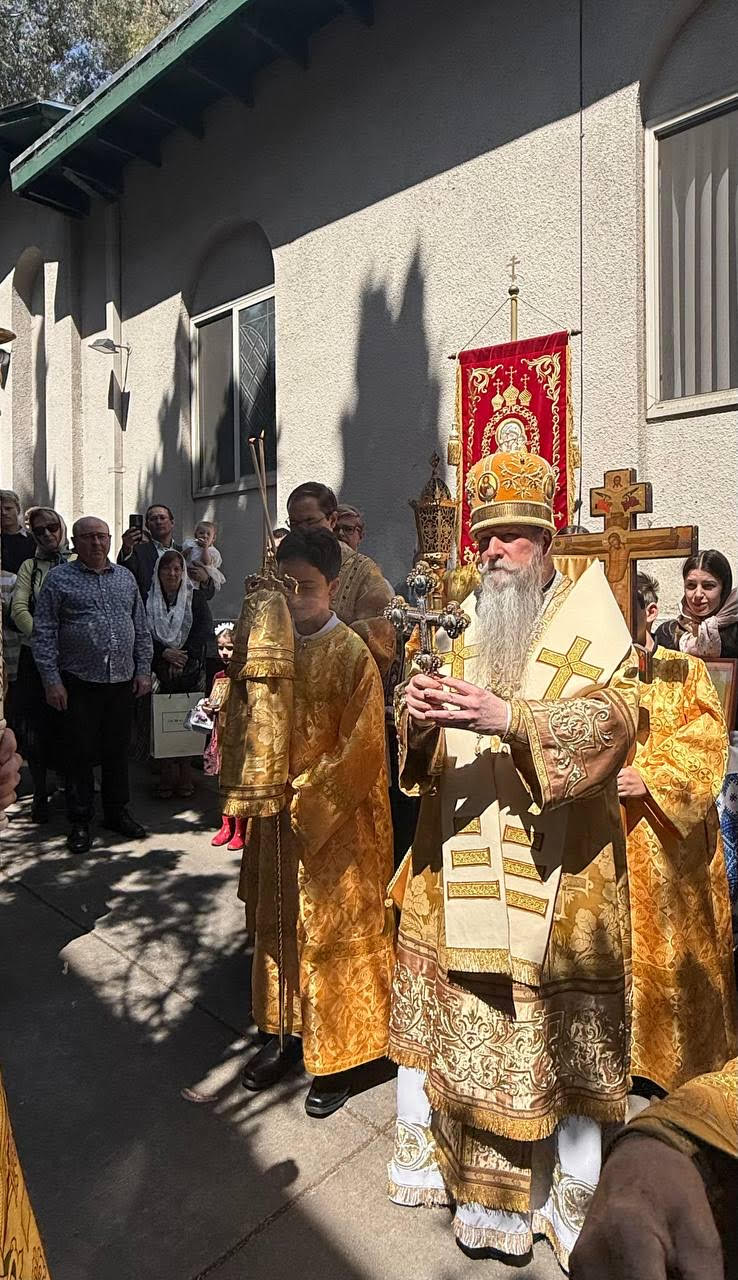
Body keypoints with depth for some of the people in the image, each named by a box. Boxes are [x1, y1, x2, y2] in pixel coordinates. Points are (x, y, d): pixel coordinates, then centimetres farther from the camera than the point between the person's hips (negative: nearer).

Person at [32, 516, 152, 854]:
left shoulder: (126, 577, 11)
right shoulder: (59, 578, -1)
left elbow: (141, 628, 13)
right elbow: (43, 633, -4)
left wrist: (143, 670, 6)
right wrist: (51, 680, -10)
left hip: (123, 681, 3)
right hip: (79, 683, -3)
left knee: (117, 750, 12)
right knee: (80, 753, 4)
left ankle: (117, 811, 27)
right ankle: (80, 822, 17)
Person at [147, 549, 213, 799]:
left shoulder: (196, 597, 6)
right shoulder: (149, 600, 7)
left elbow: (204, 629, -4)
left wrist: (184, 656, -13)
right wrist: (165, 652, -14)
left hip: (190, 672, 0)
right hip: (160, 673, 1)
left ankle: (185, 778, 6)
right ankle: (167, 778, 7)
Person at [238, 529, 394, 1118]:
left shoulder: (353, 655, -14)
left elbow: (359, 749, -16)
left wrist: (304, 798, -15)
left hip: (335, 823, -6)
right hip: (279, 816, 6)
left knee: (332, 933, 7)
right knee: (279, 926, 18)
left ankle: (338, 1055, 26)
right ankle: (287, 1032, 38)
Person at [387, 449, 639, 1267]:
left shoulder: (588, 617, -2)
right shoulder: (462, 623, 10)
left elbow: (614, 716, -17)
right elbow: (422, 745, 10)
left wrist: (509, 719, -30)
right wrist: (416, 711, -14)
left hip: (554, 861, -3)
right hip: (457, 856, 4)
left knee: (562, 1023, 6)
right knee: (443, 1003, 13)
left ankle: (575, 1190, 28)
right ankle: (424, 1140, 35)